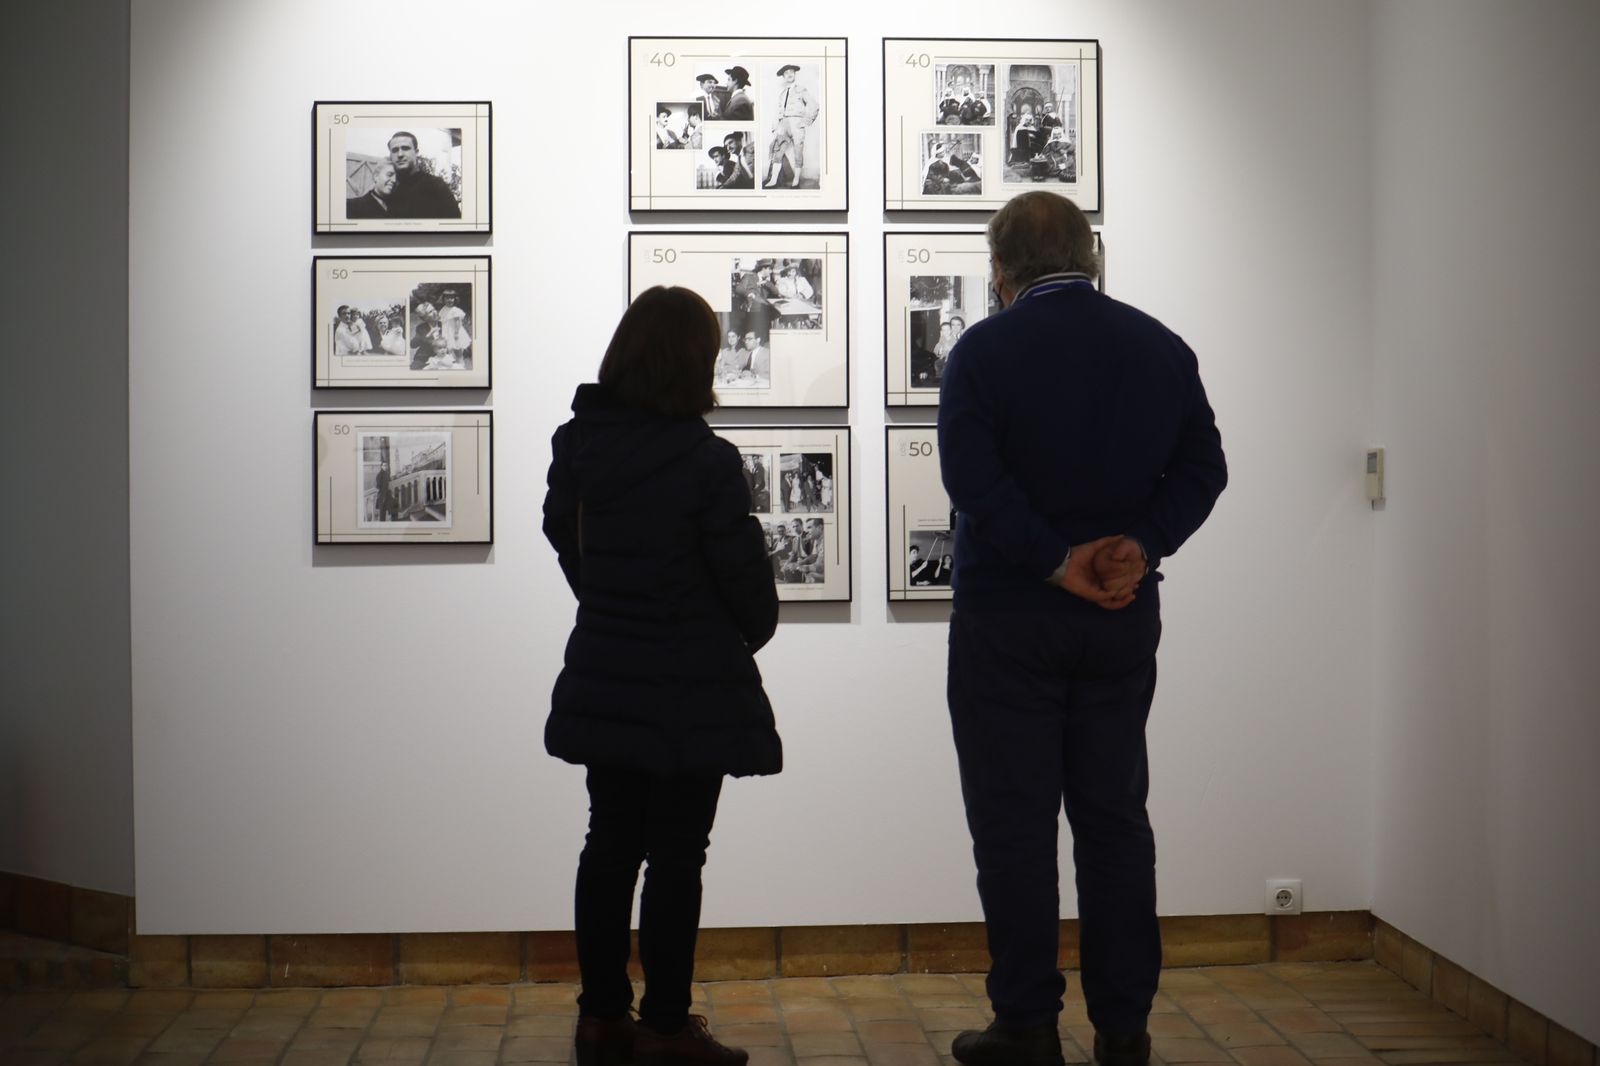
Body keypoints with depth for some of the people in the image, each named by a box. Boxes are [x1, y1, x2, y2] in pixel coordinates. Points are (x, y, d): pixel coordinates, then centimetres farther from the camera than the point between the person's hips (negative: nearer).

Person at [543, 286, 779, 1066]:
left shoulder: (578, 444, -1)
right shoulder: (707, 462, -20)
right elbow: (744, 577, -14)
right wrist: (756, 628, 8)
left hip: (604, 682, 6)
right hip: (690, 693, -6)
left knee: (610, 844, 15)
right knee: (674, 857, 3)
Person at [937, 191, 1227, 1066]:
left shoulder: (985, 349, -8)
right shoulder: (1161, 347, 6)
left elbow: (971, 476, -18)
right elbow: (1201, 467, 0)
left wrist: (1054, 562, -15)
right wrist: (1140, 545, -9)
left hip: (1007, 619, -4)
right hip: (1125, 619, 4)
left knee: (1014, 822, 4)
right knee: (1115, 817, 12)